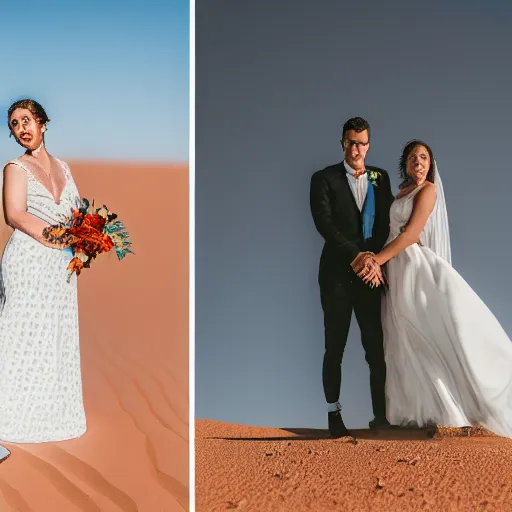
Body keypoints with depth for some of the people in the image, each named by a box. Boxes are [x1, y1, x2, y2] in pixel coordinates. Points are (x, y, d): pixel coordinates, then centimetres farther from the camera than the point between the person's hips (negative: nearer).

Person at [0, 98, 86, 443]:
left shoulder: (62, 167, 16)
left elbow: (77, 211, 19)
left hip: (61, 261, 6)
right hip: (29, 259, -5)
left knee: (59, 334, 8)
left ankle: (53, 412, 17)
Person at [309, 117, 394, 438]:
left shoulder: (380, 178, 13)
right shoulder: (324, 179, 2)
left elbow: (386, 222, 5)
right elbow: (324, 223, -10)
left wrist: (374, 257, -10)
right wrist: (355, 255, -18)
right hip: (337, 273, -2)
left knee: (376, 346, 1)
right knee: (335, 346, 2)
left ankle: (381, 414, 7)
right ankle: (334, 414, 10)